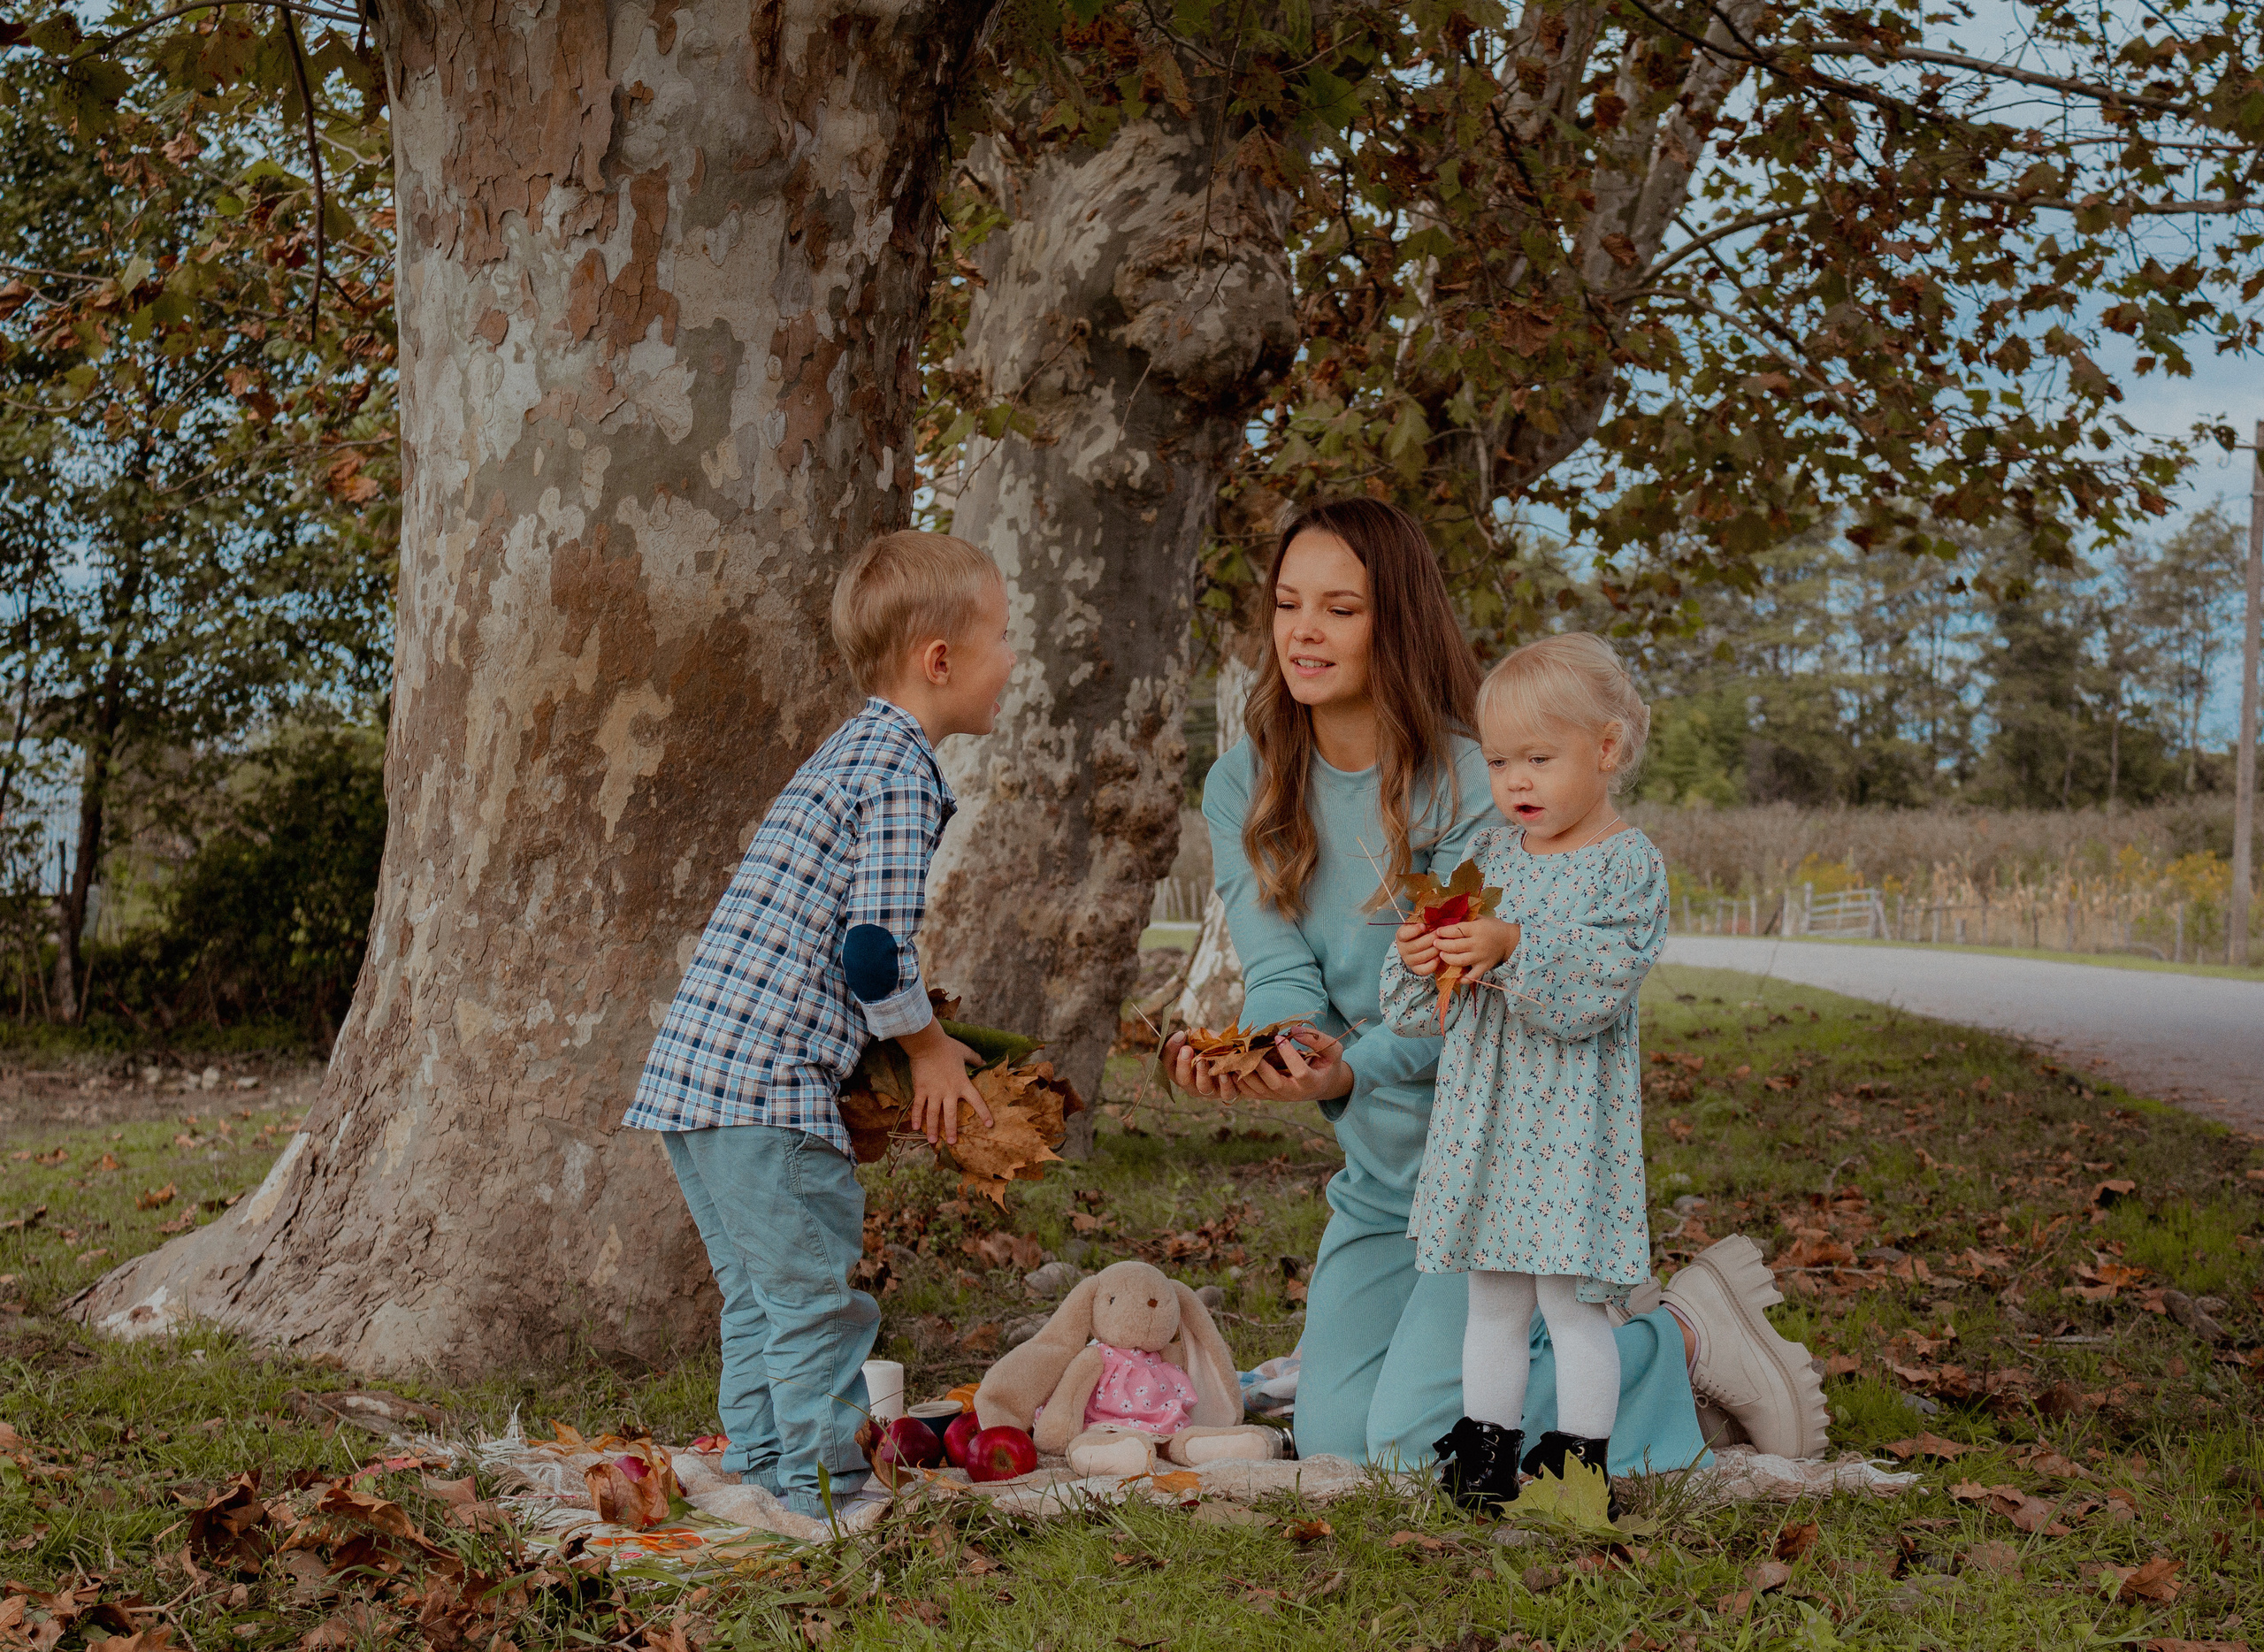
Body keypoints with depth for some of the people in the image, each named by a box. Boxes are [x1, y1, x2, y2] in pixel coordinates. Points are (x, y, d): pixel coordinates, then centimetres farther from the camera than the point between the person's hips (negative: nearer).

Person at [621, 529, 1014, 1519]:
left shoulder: (851, 753, 20)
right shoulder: (901, 778, -12)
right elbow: (875, 953, -18)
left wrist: (906, 1040, 22)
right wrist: (928, 1049, -2)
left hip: (689, 1068, 10)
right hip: (764, 1080, -10)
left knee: (759, 1290, 18)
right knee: (817, 1294, -2)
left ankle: (759, 1462, 26)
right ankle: (821, 1483, 4)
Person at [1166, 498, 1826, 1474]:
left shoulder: (1468, 788, -18)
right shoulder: (1241, 790, 0)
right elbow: (1278, 967, -9)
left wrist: (1351, 1067, -42)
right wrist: (1265, 1045, -32)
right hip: (1378, 1169, 6)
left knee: (1416, 1441, -14)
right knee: (1331, 1437, 3)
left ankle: (1687, 1341, 8)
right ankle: (1544, 1326, 26)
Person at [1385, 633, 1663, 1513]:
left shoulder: (1628, 863, -7)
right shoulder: (1486, 855, 10)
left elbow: (1600, 982, -21)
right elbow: (1420, 1011, 11)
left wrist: (1515, 949, -31)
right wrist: (1418, 959, -11)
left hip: (1573, 1117, -6)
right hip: (1482, 1111, 6)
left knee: (1571, 1300, -1)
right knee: (1493, 1298, 14)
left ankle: (1580, 1457, 9)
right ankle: (1487, 1443, 23)